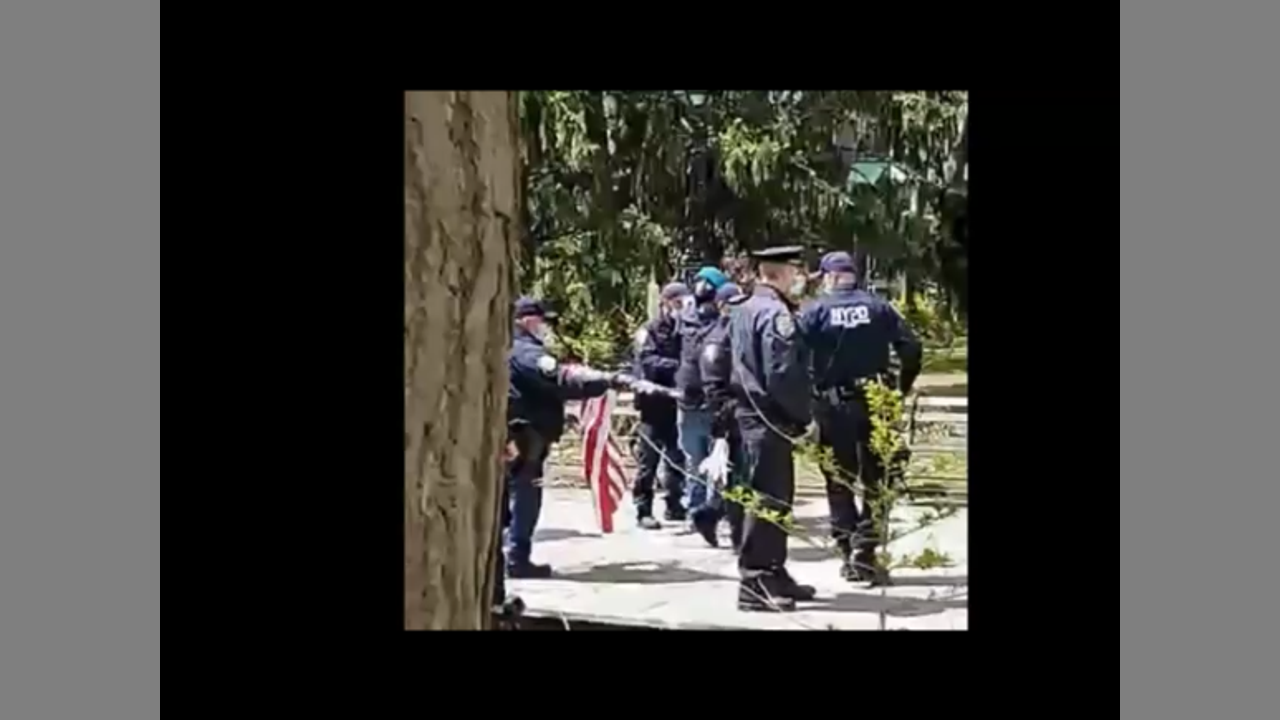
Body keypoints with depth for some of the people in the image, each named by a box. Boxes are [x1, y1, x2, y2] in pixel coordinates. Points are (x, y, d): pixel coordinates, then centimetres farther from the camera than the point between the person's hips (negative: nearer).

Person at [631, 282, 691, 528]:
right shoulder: (649, 331, -2)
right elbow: (648, 362, -16)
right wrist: (677, 365, -27)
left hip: (678, 404, 5)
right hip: (655, 404, -5)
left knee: (678, 459, 11)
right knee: (648, 460, -2)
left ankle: (674, 505, 21)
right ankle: (643, 510, 2)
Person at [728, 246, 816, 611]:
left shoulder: (744, 310, 16)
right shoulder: (775, 314, -16)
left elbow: (734, 363, 21)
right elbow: (783, 374, -23)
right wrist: (804, 417, -15)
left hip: (751, 412, 11)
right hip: (771, 417, -11)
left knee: (775, 495, 17)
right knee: (768, 497, -7)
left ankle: (773, 574, 24)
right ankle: (755, 583, -6)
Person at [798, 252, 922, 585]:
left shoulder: (814, 311, -1)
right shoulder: (878, 306, 4)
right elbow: (911, 348, -3)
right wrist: (901, 389, 6)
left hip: (833, 406, -1)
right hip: (875, 403, 1)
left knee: (839, 483, 11)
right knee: (875, 481, 8)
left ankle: (849, 554, 10)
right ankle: (864, 551, -3)